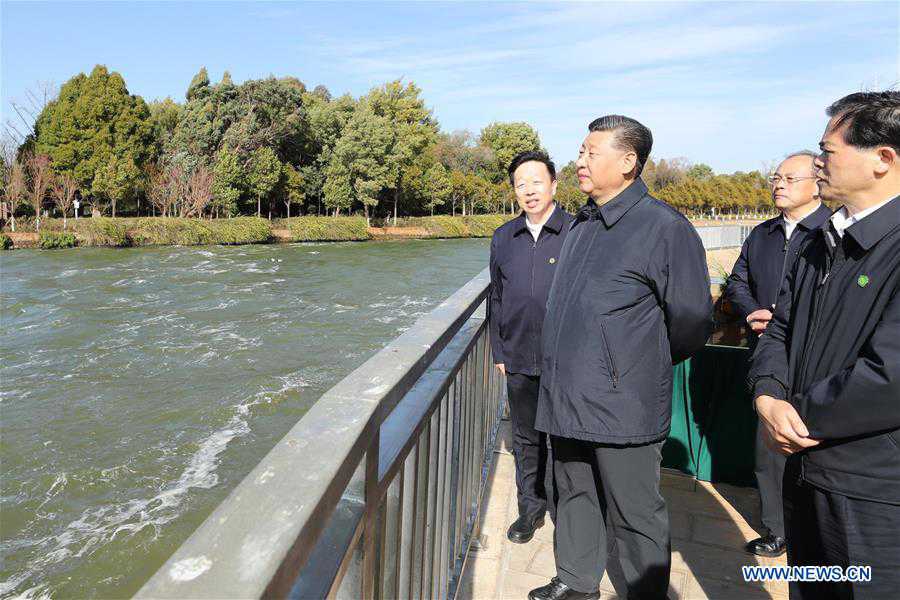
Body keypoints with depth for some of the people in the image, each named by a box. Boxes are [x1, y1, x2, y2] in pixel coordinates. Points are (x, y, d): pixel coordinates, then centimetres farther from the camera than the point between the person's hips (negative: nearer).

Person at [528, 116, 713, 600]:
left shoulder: (664, 227, -12)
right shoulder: (581, 224, 12)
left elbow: (691, 323, -9)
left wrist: (642, 368, 3)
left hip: (620, 407, -7)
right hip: (565, 399, 8)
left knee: (633, 516, 7)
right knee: (574, 497, 21)